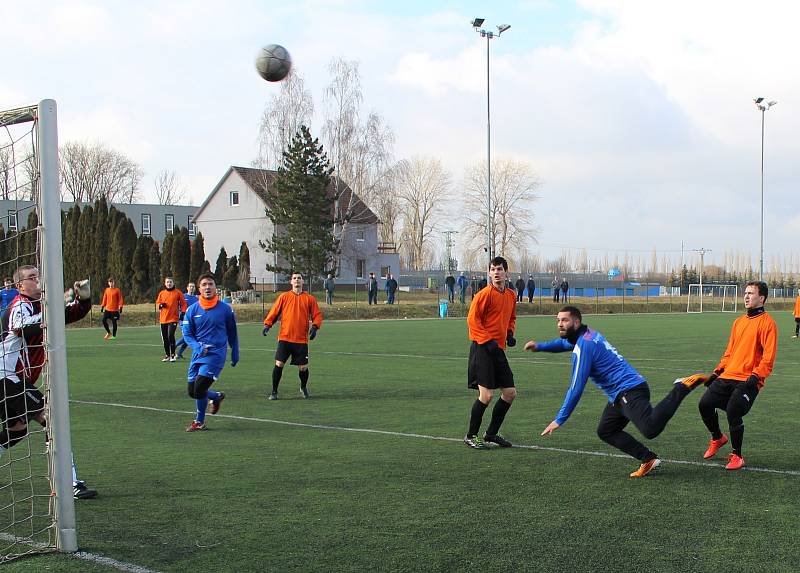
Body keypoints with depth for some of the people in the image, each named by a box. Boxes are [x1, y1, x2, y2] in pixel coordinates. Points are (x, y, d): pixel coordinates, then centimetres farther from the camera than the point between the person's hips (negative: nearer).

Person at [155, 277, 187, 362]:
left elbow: (183, 303, 5)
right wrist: (160, 305, -6)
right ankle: (167, 355, 19)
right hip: (163, 319, 4)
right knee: (164, 338, 7)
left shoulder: (177, 292, 0)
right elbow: (157, 302, 16)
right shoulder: (162, 293, 8)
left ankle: (172, 355, -7)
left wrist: (183, 312, -6)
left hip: (173, 318, -4)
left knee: (171, 336, -16)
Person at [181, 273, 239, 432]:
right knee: (192, 391, 5)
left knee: (199, 388, -15)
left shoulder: (225, 309, -3)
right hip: (198, 354, 4)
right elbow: (187, 334, 3)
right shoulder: (192, 309, 1)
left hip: (216, 354, -4)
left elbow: (232, 334, 9)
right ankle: (216, 397, 35)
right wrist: (198, 347, -15)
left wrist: (235, 355, 12)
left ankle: (199, 422, 7)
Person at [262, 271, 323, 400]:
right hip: (284, 338, 0)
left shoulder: (309, 298, 6)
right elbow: (274, 312, 7)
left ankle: (303, 388, 32)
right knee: (279, 364, -8)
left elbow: (317, 315, 6)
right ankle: (274, 392, 6)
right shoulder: (284, 297, 7)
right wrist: (268, 324, -6)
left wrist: (315, 327, -11)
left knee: (303, 368, 3)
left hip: (302, 340, 0)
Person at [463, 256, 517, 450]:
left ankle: (491, 434, 22)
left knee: (510, 393, 8)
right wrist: (487, 341, -19)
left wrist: (509, 334, 8)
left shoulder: (511, 295, 12)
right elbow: (472, 319, -13)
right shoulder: (485, 294, -10)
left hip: (498, 349, 8)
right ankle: (470, 436, 5)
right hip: (482, 348, -8)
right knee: (486, 395, -11)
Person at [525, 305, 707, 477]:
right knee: (605, 432, 16)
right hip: (620, 395, 10)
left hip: (629, 391, -10)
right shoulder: (587, 335, 16)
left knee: (651, 429, -28)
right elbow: (565, 343, 42)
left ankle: (682, 388, -16)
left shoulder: (584, 345, -13)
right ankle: (648, 459, 9)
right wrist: (539, 346, 30)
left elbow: (576, 388, -15)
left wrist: (559, 420, -11)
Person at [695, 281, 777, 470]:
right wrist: (717, 371, 15)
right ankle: (717, 438, 25)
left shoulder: (766, 322, -5)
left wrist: (756, 376, -21)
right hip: (728, 376, 7)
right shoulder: (739, 322, 18)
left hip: (748, 380, -7)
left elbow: (768, 356, -11)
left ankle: (737, 456, 0)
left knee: (733, 412, -20)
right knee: (705, 404, -2)